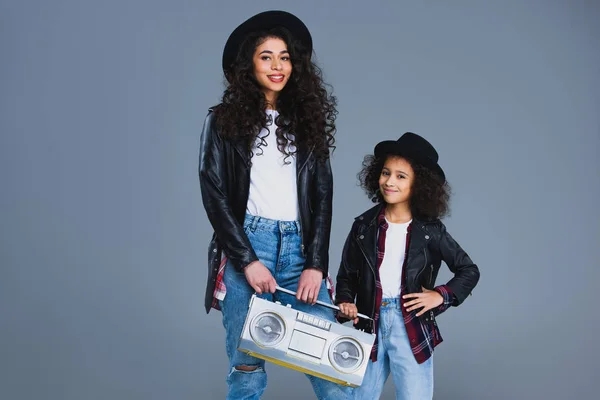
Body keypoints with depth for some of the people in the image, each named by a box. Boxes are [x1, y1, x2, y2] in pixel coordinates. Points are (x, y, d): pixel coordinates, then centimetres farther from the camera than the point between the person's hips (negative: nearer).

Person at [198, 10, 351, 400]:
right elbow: (214, 194, -2)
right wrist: (248, 261, -11)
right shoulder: (225, 120, 6)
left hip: (298, 245, 3)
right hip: (246, 243, -2)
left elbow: (322, 195, 9)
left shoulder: (307, 120, 13)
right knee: (247, 364, -1)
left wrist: (316, 264, -2)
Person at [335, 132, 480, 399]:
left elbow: (469, 271, 7)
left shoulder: (430, 230, -1)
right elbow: (346, 275, 9)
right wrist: (345, 302, -9)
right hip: (370, 324, 2)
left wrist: (442, 295, -6)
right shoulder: (364, 225, 3)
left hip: (412, 329, -2)